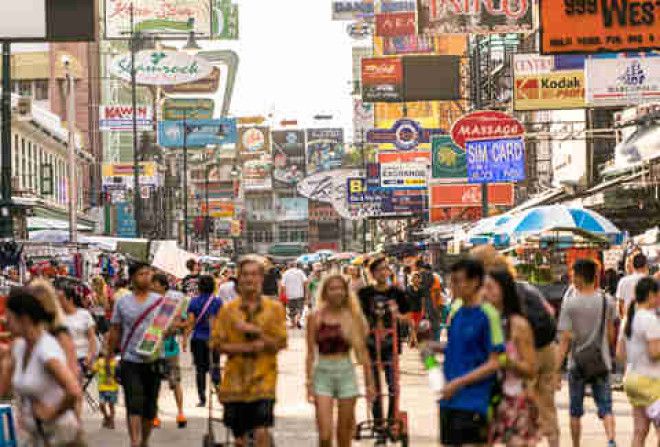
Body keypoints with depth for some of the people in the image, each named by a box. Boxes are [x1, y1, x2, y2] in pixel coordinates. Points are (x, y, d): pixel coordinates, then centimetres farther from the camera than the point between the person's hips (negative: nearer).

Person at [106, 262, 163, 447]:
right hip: (130, 361, -1)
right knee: (134, 403, -13)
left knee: (150, 405, 10)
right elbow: (115, 331, 9)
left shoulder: (160, 301, 4)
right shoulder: (123, 302, 4)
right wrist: (108, 356, 9)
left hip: (153, 361, 2)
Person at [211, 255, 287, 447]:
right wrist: (245, 348, -13)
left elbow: (280, 343, -3)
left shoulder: (274, 308, 2)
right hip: (235, 379, 2)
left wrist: (256, 331, -18)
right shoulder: (228, 309, 4)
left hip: (263, 379, -2)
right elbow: (217, 343, 1)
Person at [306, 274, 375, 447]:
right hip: (323, 374, -1)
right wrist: (309, 382, -4)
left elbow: (362, 351, 6)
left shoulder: (353, 317, 3)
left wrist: (369, 382, 5)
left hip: (346, 373, 1)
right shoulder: (316, 318, 0)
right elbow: (311, 353, 1)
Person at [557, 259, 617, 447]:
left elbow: (565, 339, -13)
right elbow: (611, 334, 9)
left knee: (575, 412, 12)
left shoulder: (570, 304, -11)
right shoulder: (606, 301, -1)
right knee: (605, 408, 1)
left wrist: (556, 369, -10)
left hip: (577, 363, -2)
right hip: (602, 362, 2)